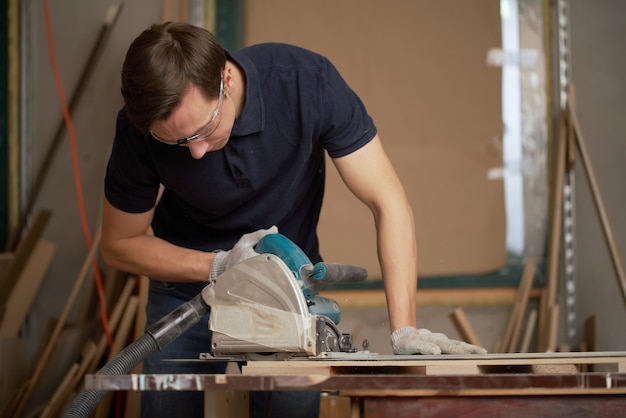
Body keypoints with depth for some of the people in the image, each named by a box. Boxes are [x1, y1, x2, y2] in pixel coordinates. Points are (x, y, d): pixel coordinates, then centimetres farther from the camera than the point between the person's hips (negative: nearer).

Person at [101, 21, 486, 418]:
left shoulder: (306, 82, -29)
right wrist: (218, 266, -26)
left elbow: (388, 203, -25)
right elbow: (120, 244, -11)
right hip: (189, 286, 1)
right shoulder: (139, 128, -25)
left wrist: (404, 329, -33)